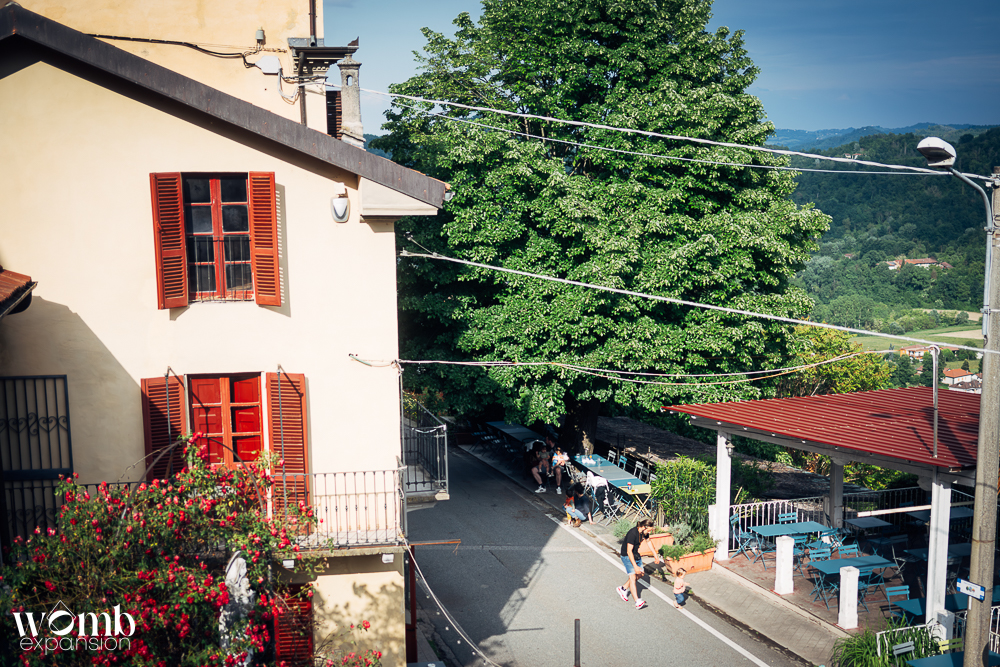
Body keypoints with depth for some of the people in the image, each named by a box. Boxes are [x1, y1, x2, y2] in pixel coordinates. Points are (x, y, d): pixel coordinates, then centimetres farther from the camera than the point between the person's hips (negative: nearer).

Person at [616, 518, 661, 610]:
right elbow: (629, 551, -29)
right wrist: (635, 566, -30)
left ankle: (623, 589, 28)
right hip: (627, 556, -9)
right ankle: (637, 602, -22)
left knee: (640, 574, 13)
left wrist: (656, 555, 20)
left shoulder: (644, 532, -6)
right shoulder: (633, 533, -31)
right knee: (632, 577, -15)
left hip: (636, 555, 9)